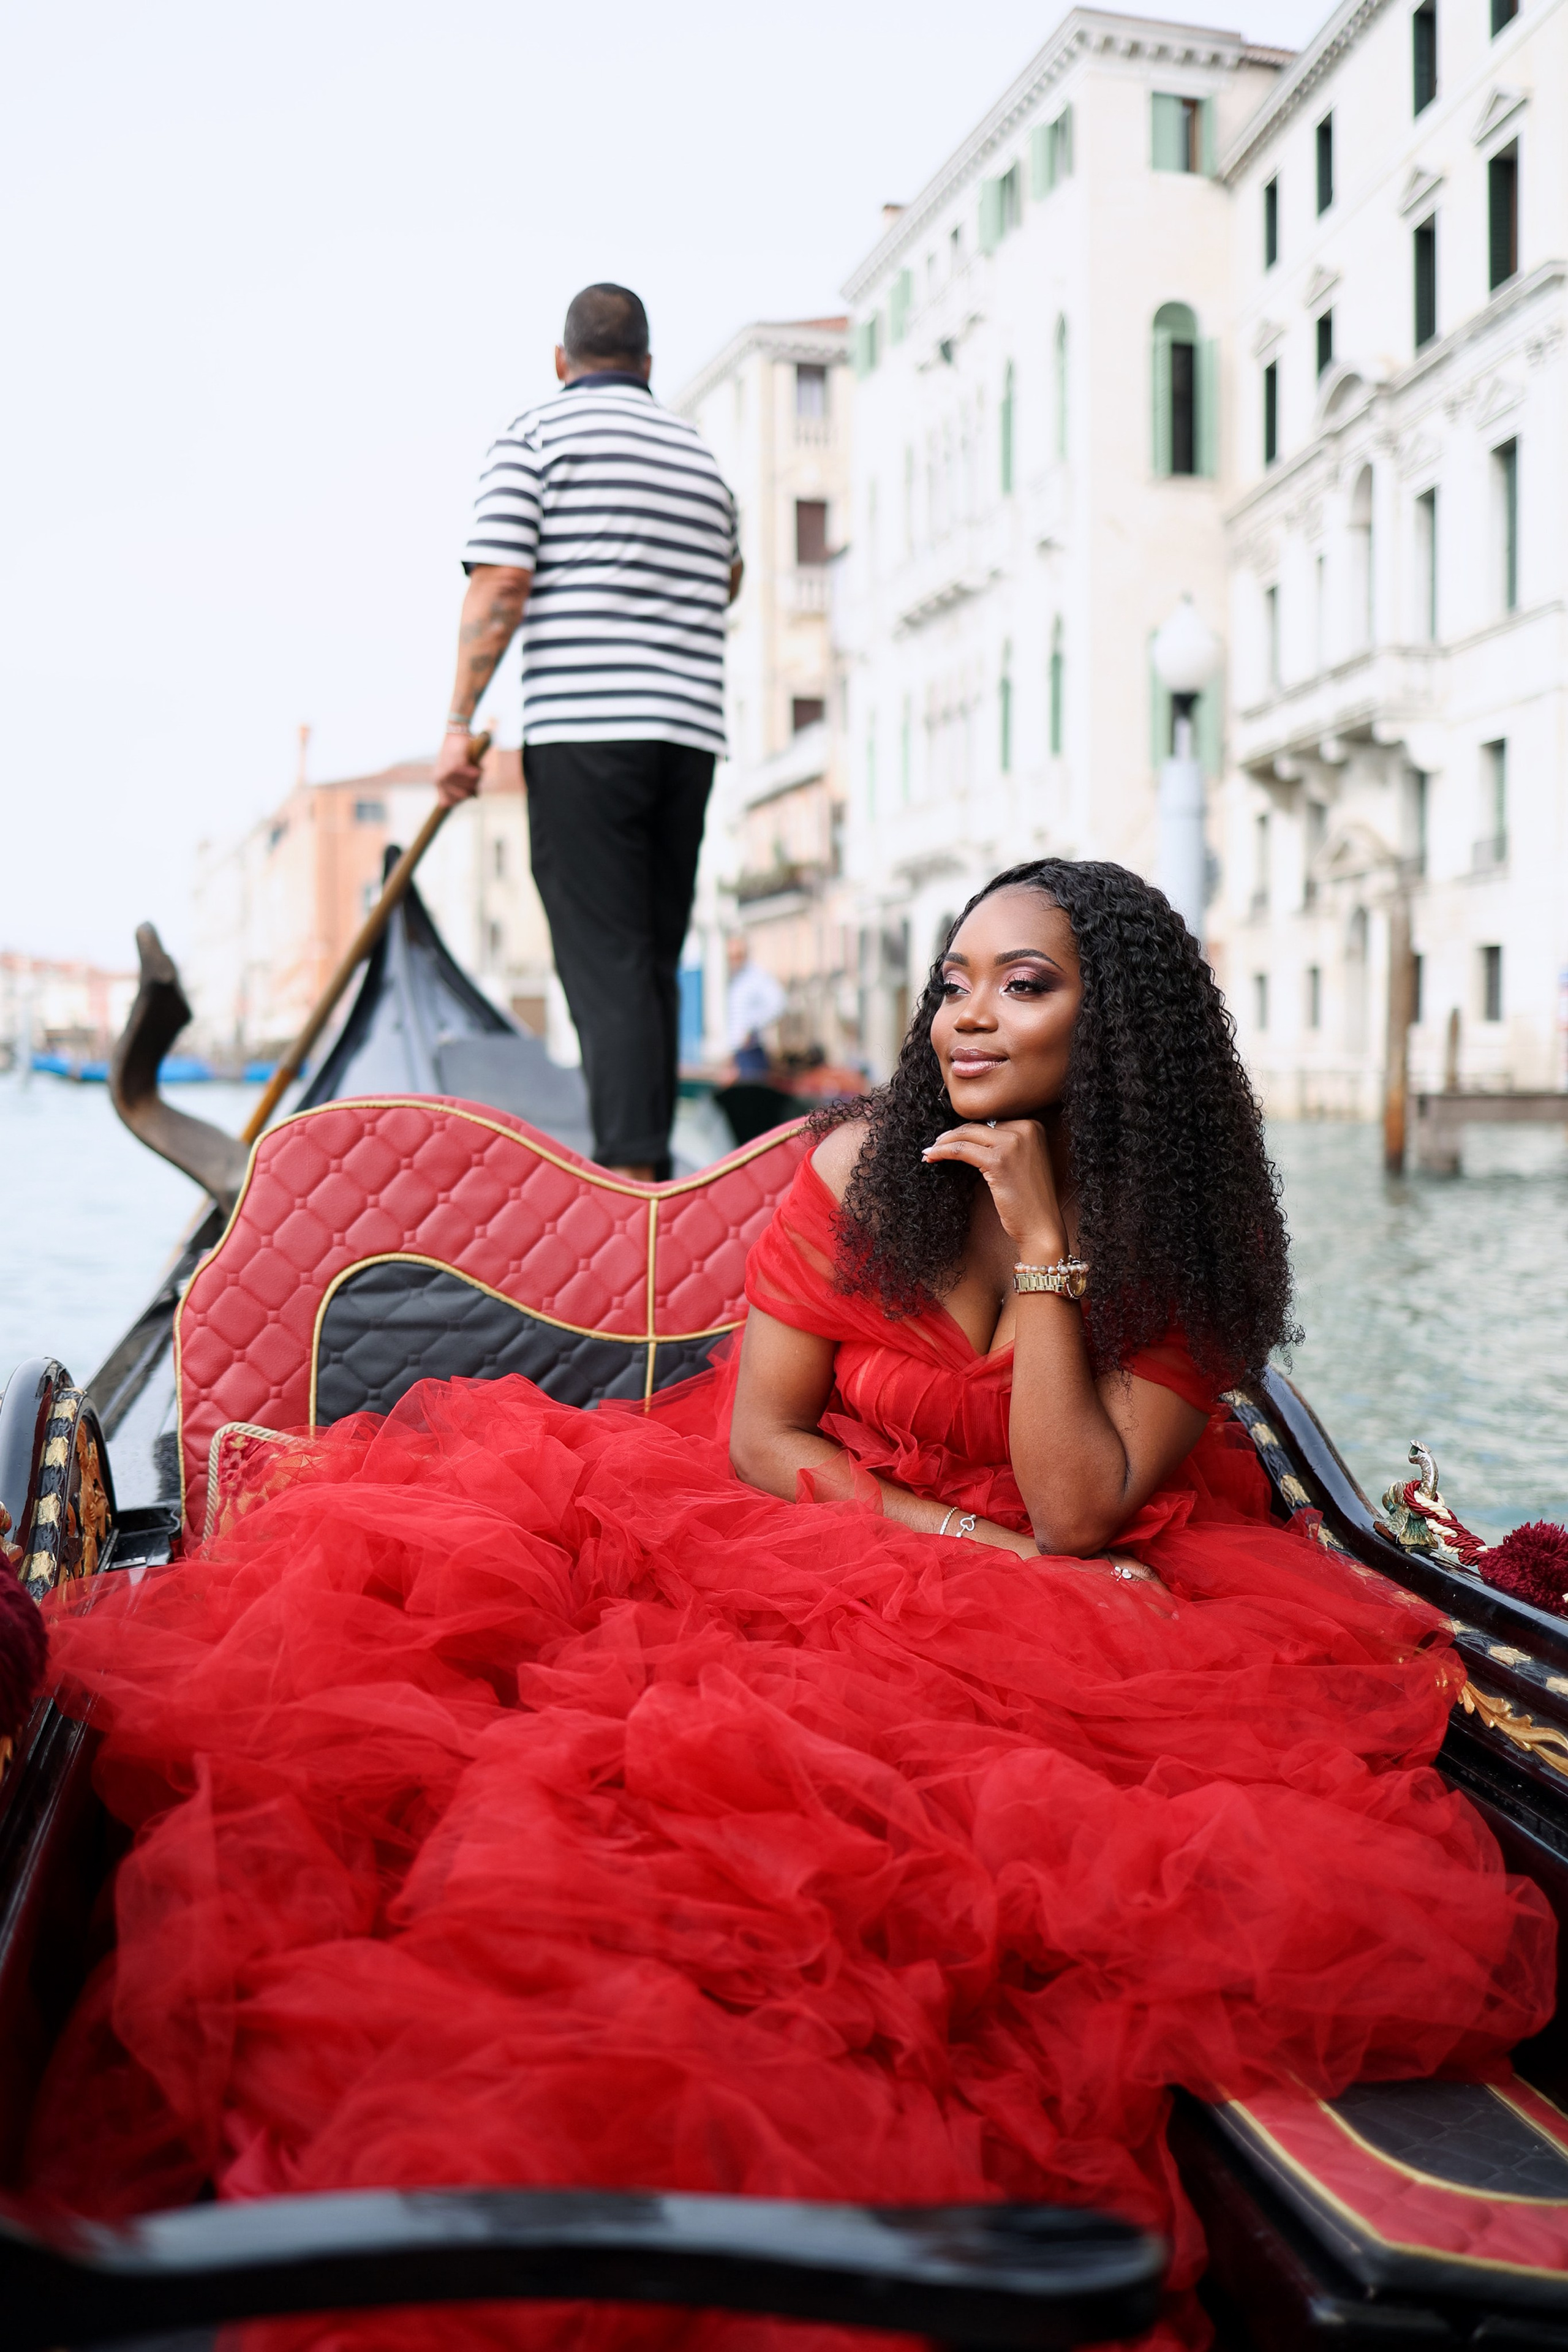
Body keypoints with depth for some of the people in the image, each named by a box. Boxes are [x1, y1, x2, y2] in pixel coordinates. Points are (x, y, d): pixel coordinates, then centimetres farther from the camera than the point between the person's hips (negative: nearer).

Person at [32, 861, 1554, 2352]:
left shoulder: (1182, 1241, -5)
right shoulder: (866, 1165, -3)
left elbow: (1075, 1515, -14)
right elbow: (758, 1434, -5)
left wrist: (1046, 1246, -19)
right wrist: (981, 1543, -14)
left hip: (1078, 1613, 0)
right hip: (809, 1552, 1)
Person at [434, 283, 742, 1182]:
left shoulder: (537, 434, 2)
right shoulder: (701, 452, 19)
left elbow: (500, 585, -9)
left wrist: (459, 723, -7)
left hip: (583, 730, -5)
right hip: (691, 733, 6)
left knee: (606, 961, -8)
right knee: (655, 959, 11)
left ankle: (631, 1169, -14)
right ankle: (649, 1160, 14)